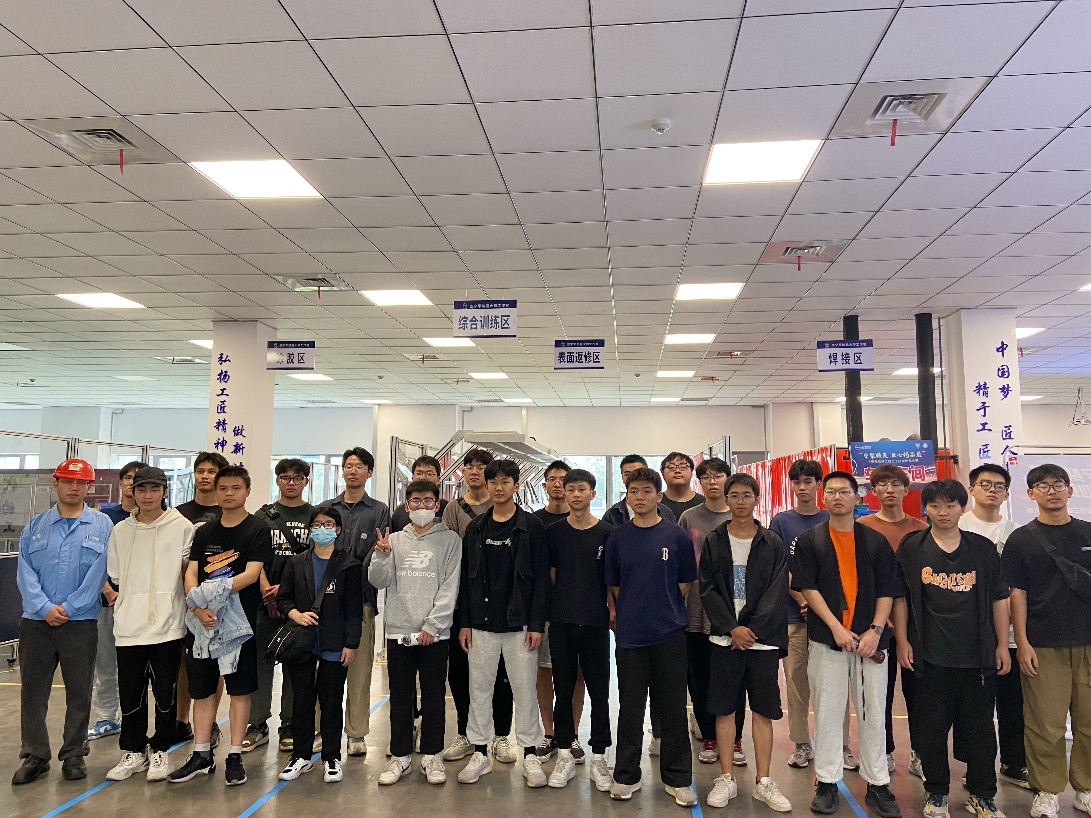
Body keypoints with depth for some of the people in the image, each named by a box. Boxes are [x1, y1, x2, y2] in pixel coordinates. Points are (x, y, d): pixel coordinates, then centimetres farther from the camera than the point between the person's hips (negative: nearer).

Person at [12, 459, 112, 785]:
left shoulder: (101, 525, 0)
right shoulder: (35, 526, 8)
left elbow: (98, 573, -6)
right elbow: (25, 572, 0)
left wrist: (68, 608, -11)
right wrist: (45, 608, -13)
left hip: (81, 622, -2)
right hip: (36, 621, 2)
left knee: (79, 692, 6)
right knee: (32, 691, 7)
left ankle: (74, 755, 19)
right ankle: (35, 756, 19)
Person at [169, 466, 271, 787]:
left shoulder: (257, 530, -3)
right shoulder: (204, 532, 11)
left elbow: (251, 574, -14)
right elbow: (191, 574, 2)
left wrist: (216, 590, -25)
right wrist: (199, 607, -16)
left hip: (239, 620, -4)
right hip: (202, 621, 4)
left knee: (239, 688, 3)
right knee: (201, 688, 10)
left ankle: (235, 757, 13)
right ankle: (201, 756, 22)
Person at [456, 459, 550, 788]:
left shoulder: (532, 526, -3)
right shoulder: (476, 528, 6)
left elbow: (541, 578, -5)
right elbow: (467, 577, 8)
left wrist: (536, 624, -10)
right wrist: (465, 622, 3)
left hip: (519, 623, -3)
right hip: (482, 624, 3)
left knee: (524, 689, 4)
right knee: (479, 688, 9)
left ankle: (530, 755, 17)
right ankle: (480, 753, 22)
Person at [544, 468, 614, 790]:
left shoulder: (606, 533, -1)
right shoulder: (553, 532, 3)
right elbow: (550, 575, 8)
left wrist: (612, 611, -5)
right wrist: (559, 606, 2)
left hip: (596, 622, -1)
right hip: (561, 622, 1)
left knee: (598, 691, 4)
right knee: (564, 689, 9)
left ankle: (598, 758, 16)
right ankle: (566, 754, 20)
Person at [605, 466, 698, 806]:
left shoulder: (676, 536, -1)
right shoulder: (617, 537, 2)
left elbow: (686, 582, 6)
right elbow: (613, 584, 10)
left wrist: (664, 609, 6)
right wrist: (630, 612, 7)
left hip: (669, 633, -1)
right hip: (630, 634, 1)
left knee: (673, 708, 6)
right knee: (630, 708, 10)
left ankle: (678, 778, 19)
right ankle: (626, 776, 22)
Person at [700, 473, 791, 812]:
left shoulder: (773, 543, 3)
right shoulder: (713, 541, 4)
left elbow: (777, 593, -3)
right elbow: (707, 589, -2)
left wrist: (752, 628, -12)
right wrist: (732, 627, -12)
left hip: (763, 638, 0)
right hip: (724, 637, 0)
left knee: (764, 709, 5)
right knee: (724, 708, 5)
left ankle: (763, 781, 15)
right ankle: (726, 779, 16)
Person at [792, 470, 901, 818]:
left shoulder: (876, 541, 6)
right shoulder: (809, 541, 2)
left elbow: (887, 590, 4)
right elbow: (807, 587, -3)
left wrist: (875, 630, -8)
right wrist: (836, 627, -12)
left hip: (871, 641, 1)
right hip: (826, 640, -1)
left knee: (873, 712, 7)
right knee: (827, 711, 5)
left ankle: (878, 784, 19)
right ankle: (827, 783, 16)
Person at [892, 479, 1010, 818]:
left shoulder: (983, 548, 5)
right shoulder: (911, 548, 1)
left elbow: (998, 598, 8)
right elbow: (899, 598, 2)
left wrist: (1002, 645, 5)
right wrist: (902, 641, -3)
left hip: (977, 656, 1)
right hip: (928, 656, -1)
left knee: (980, 726, 9)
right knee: (931, 727, 7)